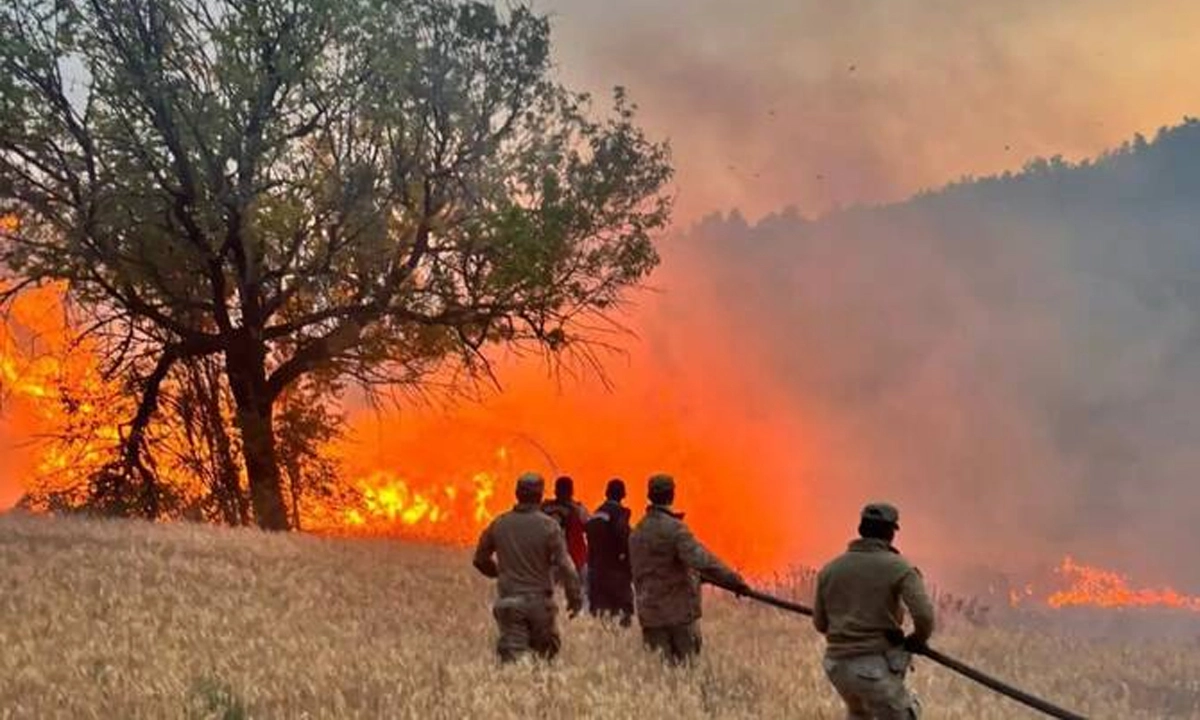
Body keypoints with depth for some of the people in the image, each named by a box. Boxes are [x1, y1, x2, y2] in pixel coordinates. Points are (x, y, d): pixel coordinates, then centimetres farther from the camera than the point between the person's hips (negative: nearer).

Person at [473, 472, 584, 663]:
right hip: (539, 600, -2)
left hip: (509, 601, 2)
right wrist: (575, 597, -3)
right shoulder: (549, 526, -8)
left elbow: (480, 559, 12)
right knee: (547, 650, 15)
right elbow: (565, 565, -12)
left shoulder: (498, 524, 3)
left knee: (512, 655, 0)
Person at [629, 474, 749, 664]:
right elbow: (701, 561, -24)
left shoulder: (636, 532, 11)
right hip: (679, 610, -6)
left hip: (649, 613, 6)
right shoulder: (674, 528, -13)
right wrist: (734, 581, -22)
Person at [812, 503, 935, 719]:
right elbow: (924, 616, -16)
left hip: (838, 664, 6)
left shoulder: (831, 569, 7)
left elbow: (820, 623, 13)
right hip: (876, 667, -6)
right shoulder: (898, 567, -7)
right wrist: (917, 641, 4)